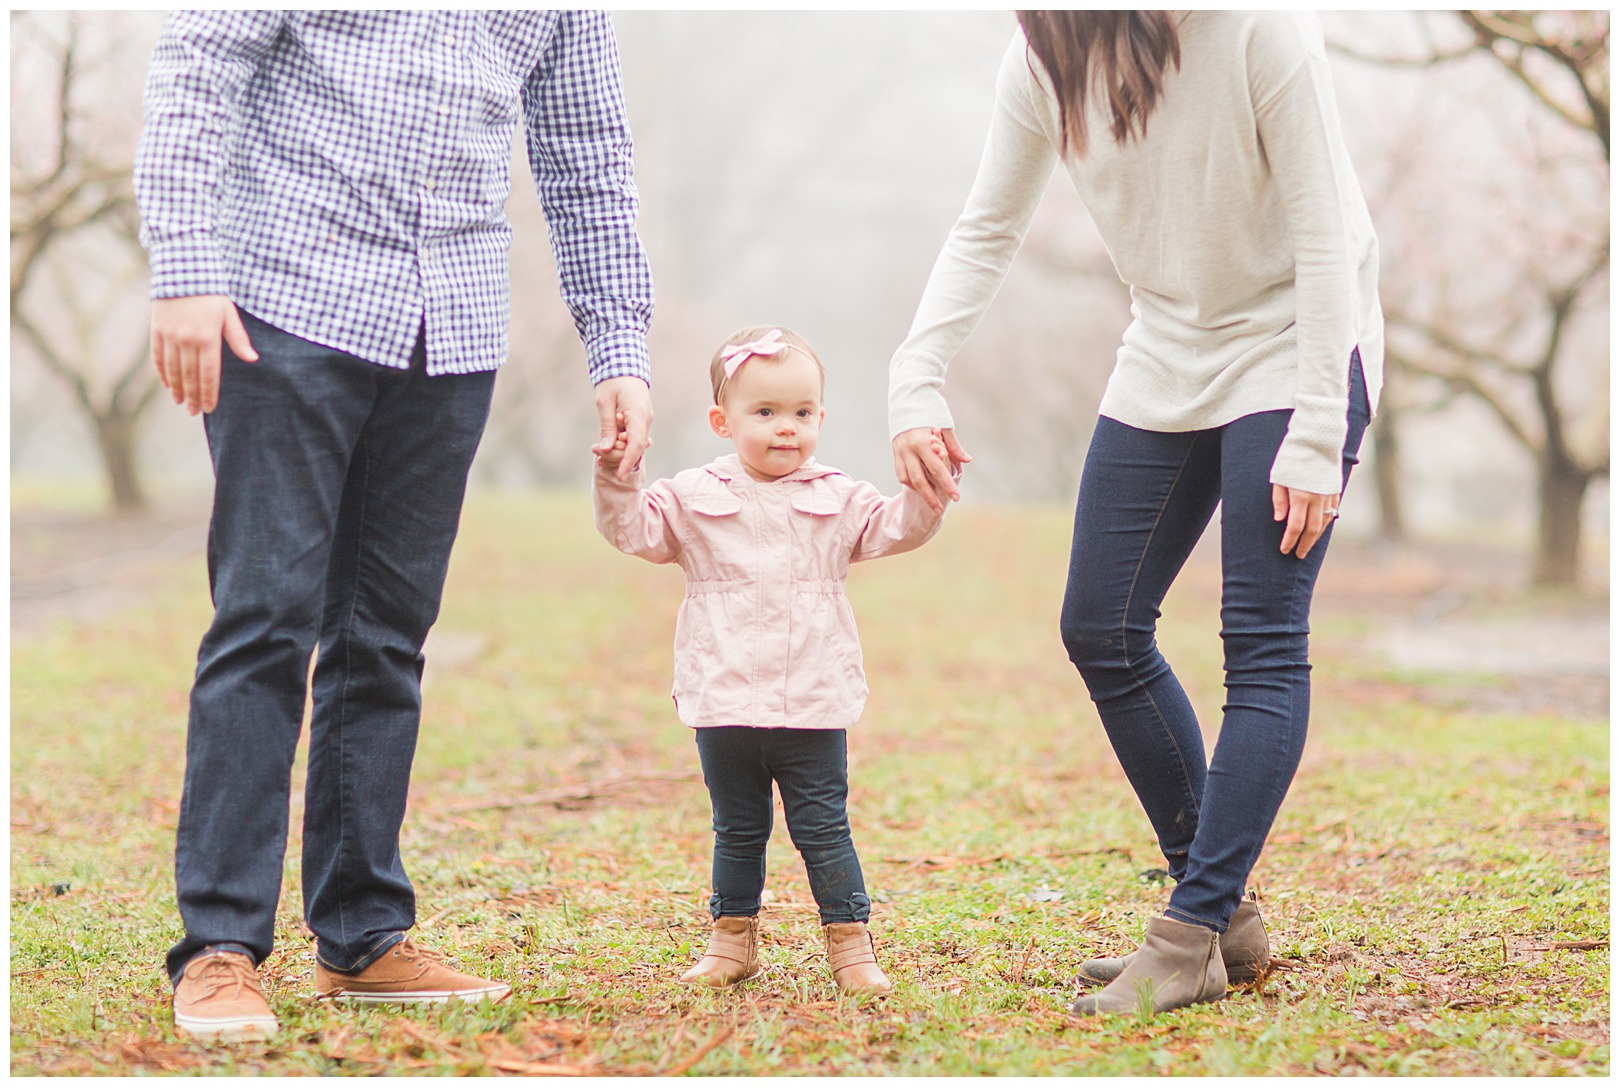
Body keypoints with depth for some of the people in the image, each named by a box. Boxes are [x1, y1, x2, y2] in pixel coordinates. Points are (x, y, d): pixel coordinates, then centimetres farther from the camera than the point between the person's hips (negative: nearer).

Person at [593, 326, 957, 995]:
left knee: (823, 829, 3)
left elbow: (898, 529, 5)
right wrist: (616, 482, -16)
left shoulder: (837, 501, 6)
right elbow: (634, 530, 1)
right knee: (737, 832, 12)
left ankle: (849, 941, 12)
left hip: (814, 707, 0)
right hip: (725, 706, 0)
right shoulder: (693, 499, 3)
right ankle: (733, 938, 25)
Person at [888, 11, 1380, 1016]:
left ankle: (1192, 940, -10)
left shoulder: (1258, 25, -24)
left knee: (1264, 644, -12)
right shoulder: (1044, 58, -8)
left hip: (1294, 346, -6)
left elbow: (1325, 232, -21)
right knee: (1101, 631, 3)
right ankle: (1225, 910, 12)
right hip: (1167, 358, 7)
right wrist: (915, 384, -13)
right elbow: (987, 231, 0)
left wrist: (1315, 437, -22)